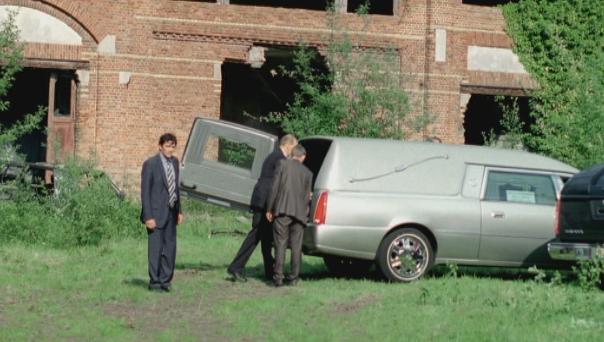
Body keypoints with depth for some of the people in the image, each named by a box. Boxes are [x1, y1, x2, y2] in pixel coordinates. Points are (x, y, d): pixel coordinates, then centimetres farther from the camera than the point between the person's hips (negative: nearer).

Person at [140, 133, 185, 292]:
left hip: (171, 212, 6)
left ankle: (165, 280, 17)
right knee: (156, 248, -2)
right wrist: (148, 217, -16)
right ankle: (155, 282, 8)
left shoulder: (174, 162, 7)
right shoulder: (151, 164, -12)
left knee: (170, 248, 8)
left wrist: (179, 210, 14)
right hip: (156, 213, -6)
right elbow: (145, 191, -13)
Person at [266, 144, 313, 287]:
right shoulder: (307, 172, 12)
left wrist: (269, 209, 2)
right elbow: (307, 196, 11)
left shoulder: (283, 165, 4)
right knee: (296, 245, 7)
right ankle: (293, 277, 4)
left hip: (282, 210, -2)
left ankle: (278, 276, -6)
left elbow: (274, 188, -1)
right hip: (299, 212, 2)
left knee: (280, 244, -1)